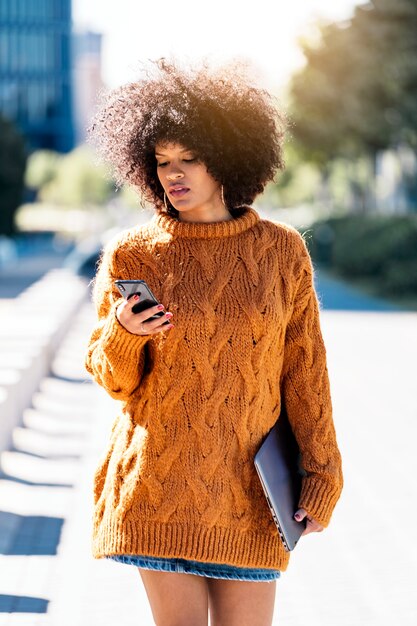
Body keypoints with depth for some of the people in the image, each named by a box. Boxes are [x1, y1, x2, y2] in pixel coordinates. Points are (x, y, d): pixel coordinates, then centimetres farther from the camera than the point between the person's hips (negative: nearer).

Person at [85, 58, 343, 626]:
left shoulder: (283, 250, 3)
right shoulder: (132, 254, 1)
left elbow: (304, 370, 6)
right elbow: (114, 379, 7)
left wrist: (322, 473, 4)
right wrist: (124, 335, -15)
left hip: (247, 489, 1)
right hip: (158, 486, 0)